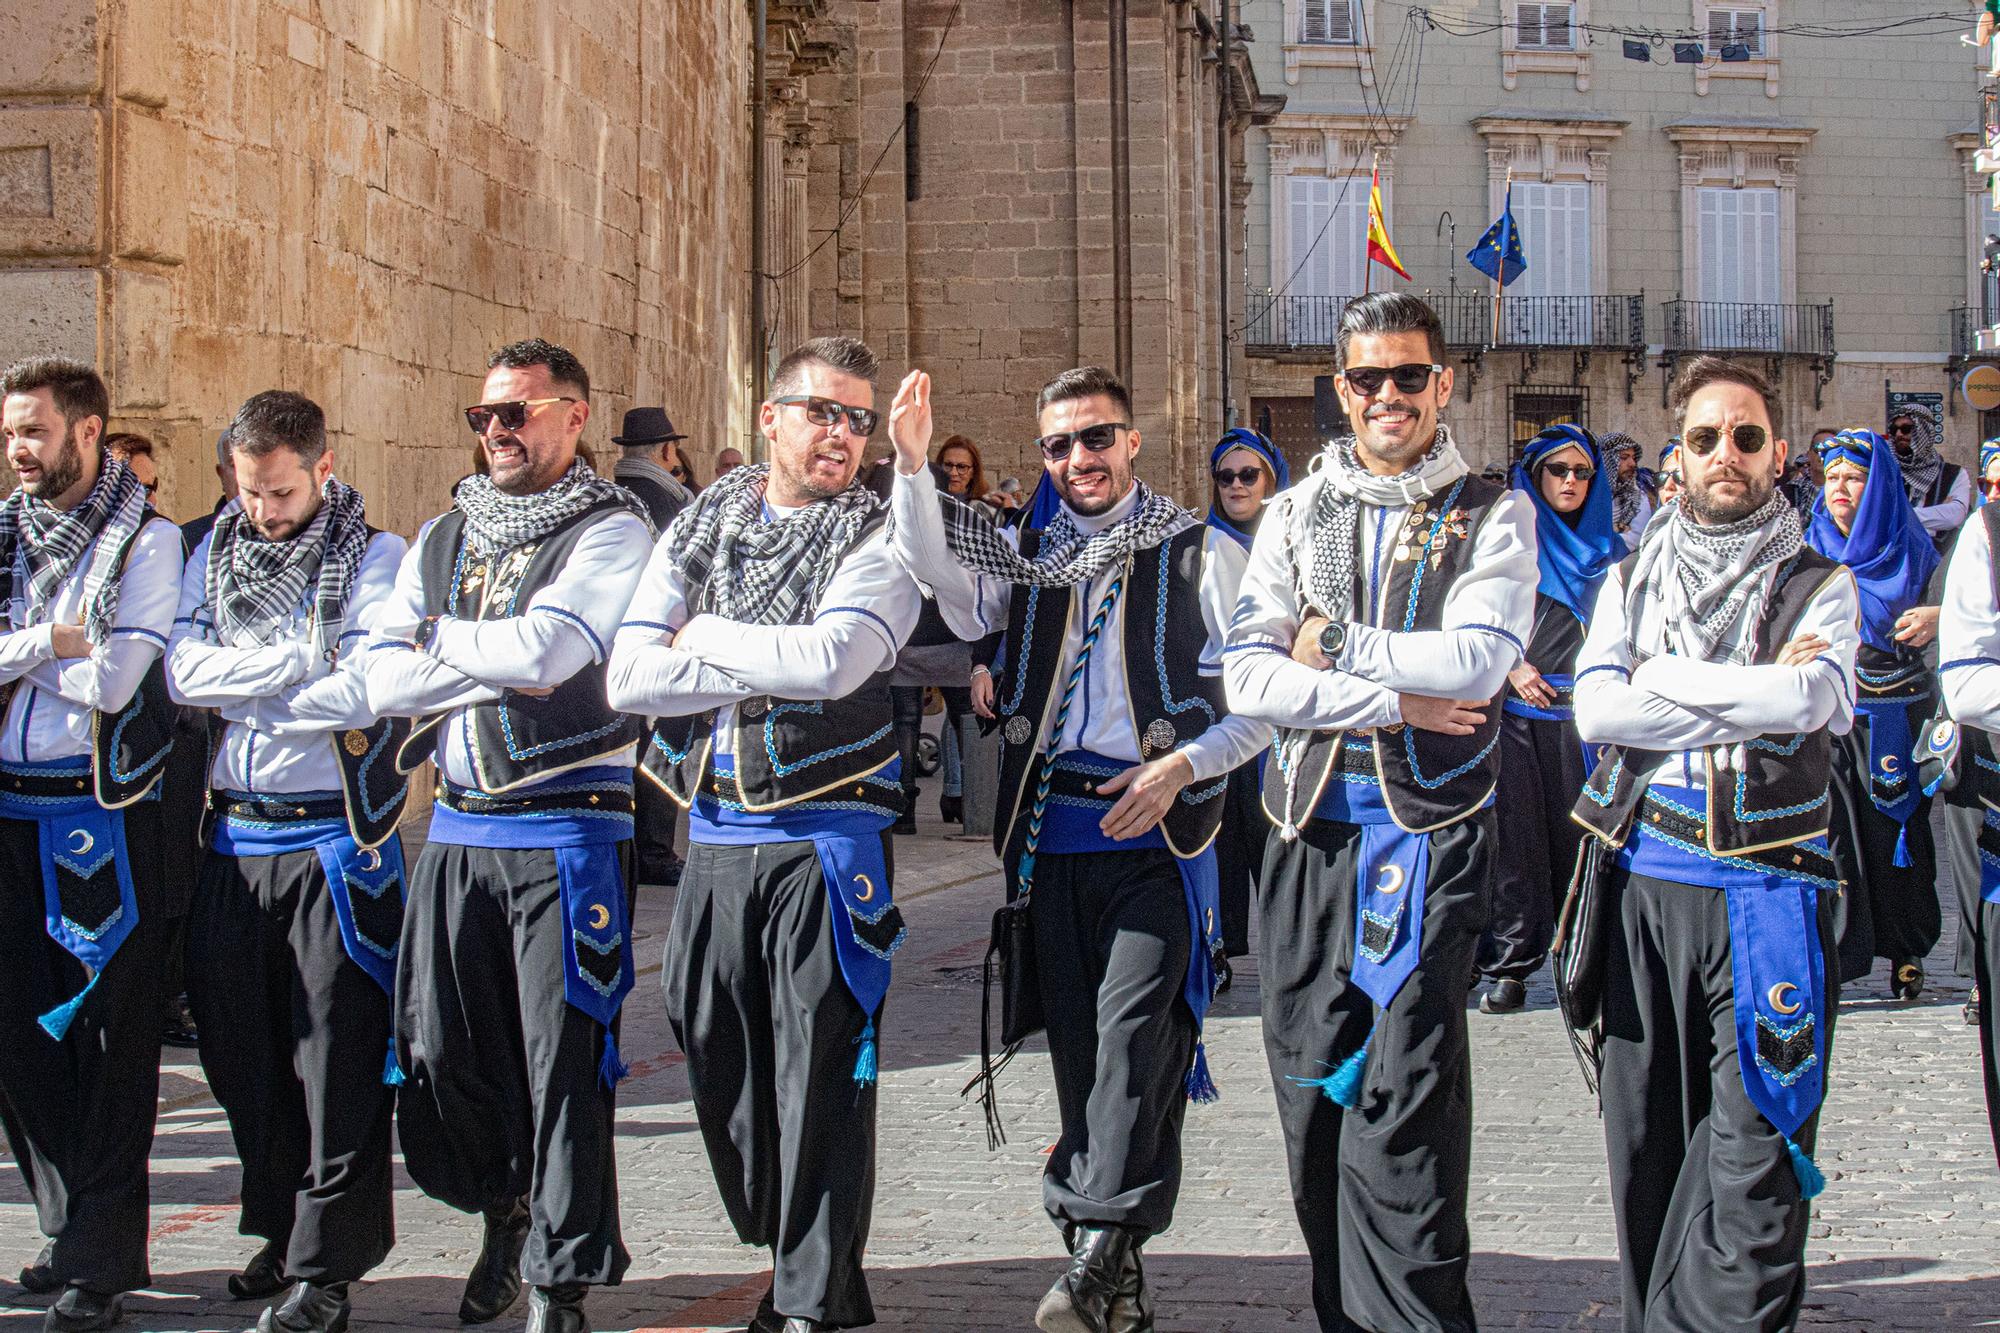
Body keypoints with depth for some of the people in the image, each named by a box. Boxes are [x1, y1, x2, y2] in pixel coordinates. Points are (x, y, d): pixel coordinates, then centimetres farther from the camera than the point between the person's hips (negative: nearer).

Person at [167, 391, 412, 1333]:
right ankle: (282, 1229, 26)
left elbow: (361, 694, -16)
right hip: (234, 834, 5)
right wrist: (303, 661, -12)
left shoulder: (374, 557, -3)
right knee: (241, 1046, 12)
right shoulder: (213, 557, 12)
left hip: (333, 839, -5)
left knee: (337, 1056, -4)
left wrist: (236, 688, -6)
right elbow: (182, 672, -2)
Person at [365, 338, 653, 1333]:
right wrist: (497, 667, -9)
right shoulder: (444, 537, 14)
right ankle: (505, 1214, 34)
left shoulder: (611, 532, -4)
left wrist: (442, 637, -2)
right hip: (457, 829, 6)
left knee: (562, 1057, -4)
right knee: (438, 1052, 8)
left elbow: (542, 650, -19)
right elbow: (384, 680, 4)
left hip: (565, 830, -6)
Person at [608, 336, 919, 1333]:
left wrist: (704, 634, -7)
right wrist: (769, 672, -10)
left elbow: (834, 659, -20)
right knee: (720, 1063, 9)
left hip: (824, 841, -4)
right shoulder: (700, 529, 11)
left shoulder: (877, 541, 0)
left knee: (820, 1071, -3)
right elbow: (630, 677, -1)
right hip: (714, 838, 4)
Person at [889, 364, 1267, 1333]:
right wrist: (913, 467, -19)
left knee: (1133, 1029, -16)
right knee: (1077, 1036, 6)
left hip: (1157, 830, -4)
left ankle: (1096, 1251, -17)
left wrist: (1181, 770, -12)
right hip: (1053, 833, 4)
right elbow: (942, 577, -5)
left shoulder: (1202, 556, 4)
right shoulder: (1026, 556, 15)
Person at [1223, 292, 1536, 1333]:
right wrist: (1396, 702, -8)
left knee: (1401, 1099, -13)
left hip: (1429, 827, -4)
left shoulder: (1492, 517, 4)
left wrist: (1336, 644, -6)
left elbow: (1474, 661, -12)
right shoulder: (1295, 515, 12)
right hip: (1307, 827, 4)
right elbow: (1249, 678, 0)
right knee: (1312, 1090, 6)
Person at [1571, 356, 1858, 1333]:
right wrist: (1759, 698, -9)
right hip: (1644, 885, 3)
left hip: (1765, 892, -3)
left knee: (1754, 1159, -10)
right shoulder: (1631, 581, 12)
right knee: (1646, 1140, 9)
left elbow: (1808, 701, -14)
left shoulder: (1819, 586, 6)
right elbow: (1596, 710, -6)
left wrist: (1663, 680, -6)